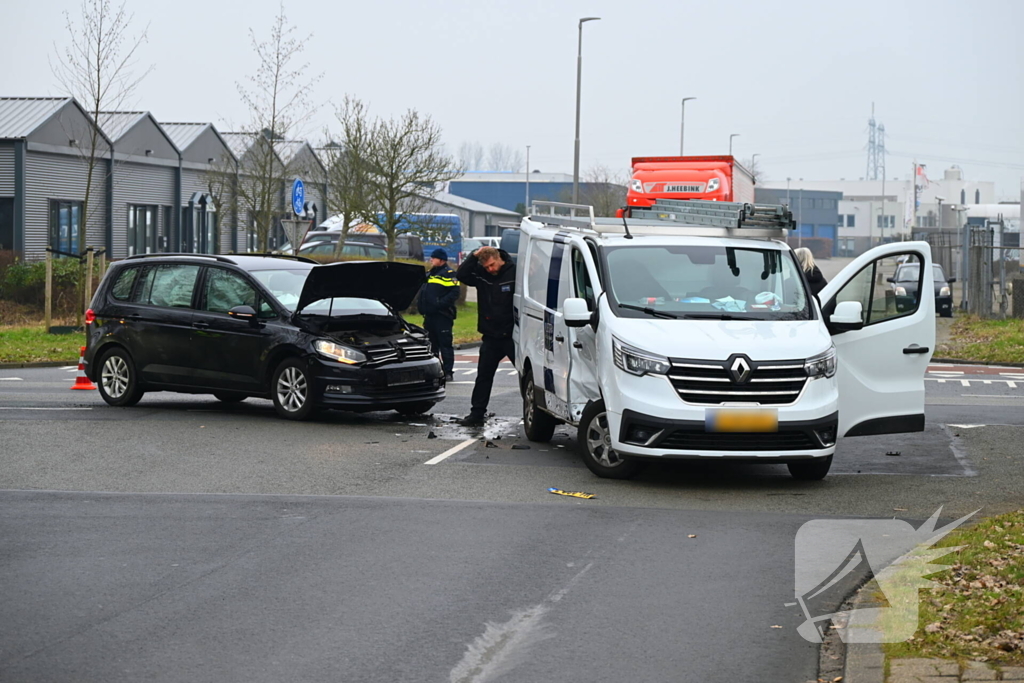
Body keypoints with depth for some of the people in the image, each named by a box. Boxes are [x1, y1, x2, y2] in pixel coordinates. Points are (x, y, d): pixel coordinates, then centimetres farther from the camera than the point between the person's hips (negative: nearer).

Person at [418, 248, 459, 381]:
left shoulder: (448, 274, -6)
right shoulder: (429, 274, 20)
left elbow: (454, 293, -15)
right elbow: (423, 293, 27)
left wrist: (440, 304, -23)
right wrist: (421, 306, 11)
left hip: (443, 316, -8)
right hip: (429, 315, 8)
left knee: (445, 344, -7)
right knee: (432, 344, 11)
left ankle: (448, 372, -5)